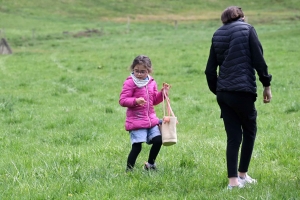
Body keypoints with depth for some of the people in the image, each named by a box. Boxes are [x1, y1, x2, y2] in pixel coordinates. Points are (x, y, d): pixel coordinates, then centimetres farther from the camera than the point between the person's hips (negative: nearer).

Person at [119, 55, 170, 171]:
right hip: (136, 121, -6)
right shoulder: (130, 83, -9)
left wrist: (163, 93, 4)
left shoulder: (151, 83, 11)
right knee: (137, 146, -10)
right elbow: (122, 100, -14)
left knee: (158, 140, 2)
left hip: (151, 119, 6)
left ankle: (150, 164, 23)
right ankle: (129, 169, 3)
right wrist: (136, 101, -29)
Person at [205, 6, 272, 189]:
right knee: (249, 131, 13)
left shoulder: (217, 34, 13)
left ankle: (233, 180, 3)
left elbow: (210, 70, 12)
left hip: (223, 93, 5)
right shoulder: (247, 30, 0)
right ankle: (243, 174, 16)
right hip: (243, 91, -5)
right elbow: (259, 60, -6)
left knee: (233, 136, 7)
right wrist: (267, 84, 2)